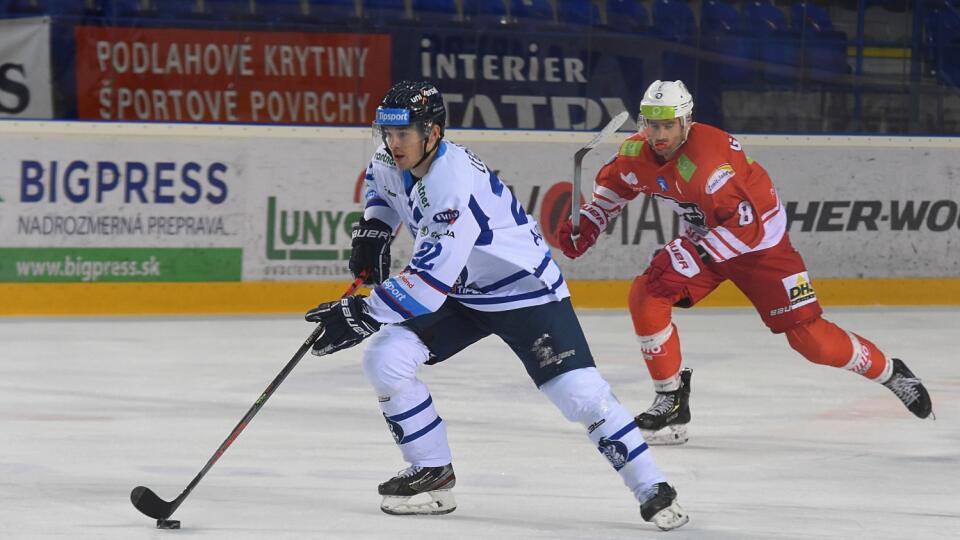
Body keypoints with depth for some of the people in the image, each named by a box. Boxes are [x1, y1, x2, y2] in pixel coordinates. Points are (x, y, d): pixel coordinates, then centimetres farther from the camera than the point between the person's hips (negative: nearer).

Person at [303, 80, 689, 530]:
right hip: (462, 296, 8)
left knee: (580, 393, -17)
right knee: (384, 361, -7)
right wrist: (373, 229, 3)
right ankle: (432, 473, 6)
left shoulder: (455, 184, -34)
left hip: (526, 292, -8)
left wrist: (363, 314, -39)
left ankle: (652, 490, -5)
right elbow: (380, 181, 21)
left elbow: (430, 279, -39)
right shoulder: (394, 161, -7)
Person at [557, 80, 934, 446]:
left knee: (806, 333, -10)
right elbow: (613, 185, 11)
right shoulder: (638, 153, -12)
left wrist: (693, 257, -36)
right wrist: (586, 226, -2)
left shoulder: (708, 157, -34)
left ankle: (889, 373, 12)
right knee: (646, 296, -14)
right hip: (700, 238, 6)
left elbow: (745, 225, -35)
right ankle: (671, 402, -2)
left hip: (760, 238, -6)